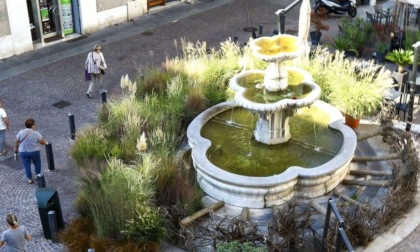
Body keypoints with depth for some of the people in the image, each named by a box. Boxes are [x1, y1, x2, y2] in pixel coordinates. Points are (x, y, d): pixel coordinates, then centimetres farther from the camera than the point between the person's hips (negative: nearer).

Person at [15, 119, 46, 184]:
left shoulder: (21, 132, -11)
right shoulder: (36, 133, -18)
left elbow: (17, 142, 0)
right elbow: (43, 142, -12)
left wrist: (16, 148, 19)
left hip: (23, 152, 2)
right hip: (34, 152, -2)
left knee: (27, 165, 15)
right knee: (37, 163, 24)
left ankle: (29, 179, 24)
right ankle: (38, 174, 34)